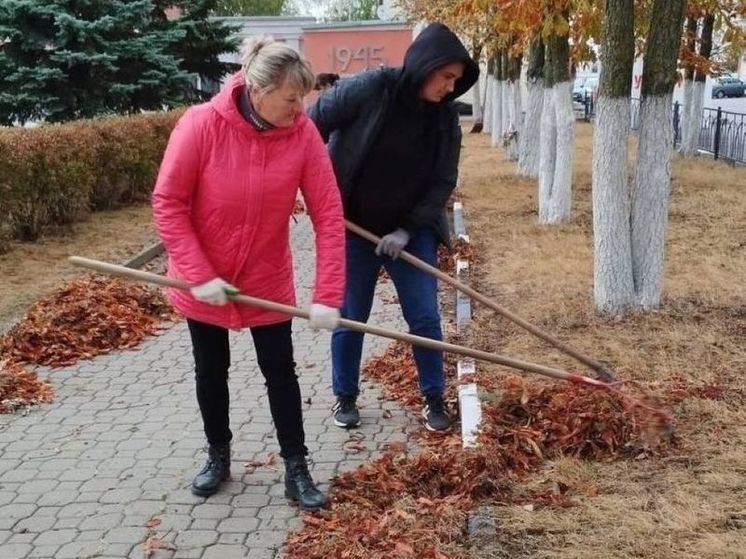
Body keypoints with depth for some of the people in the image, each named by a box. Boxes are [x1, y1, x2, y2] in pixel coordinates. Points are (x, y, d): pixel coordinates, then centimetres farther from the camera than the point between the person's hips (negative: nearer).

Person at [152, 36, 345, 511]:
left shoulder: (303, 133, -17)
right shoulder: (202, 124, -22)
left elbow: (329, 215, -17)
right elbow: (168, 203, -16)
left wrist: (328, 296, -22)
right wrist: (199, 275, -21)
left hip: (268, 280, 1)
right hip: (204, 281, -1)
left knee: (280, 373, 8)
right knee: (211, 372, 16)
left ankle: (297, 469, 23)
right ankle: (219, 455, 37)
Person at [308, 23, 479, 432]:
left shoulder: (445, 117, -6)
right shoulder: (367, 90, -17)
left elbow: (443, 182, -4)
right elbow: (310, 128, -8)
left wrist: (407, 229, -13)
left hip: (412, 232, 3)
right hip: (353, 228, -2)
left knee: (425, 317, 2)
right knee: (349, 317, 7)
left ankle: (434, 399, 19)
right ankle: (345, 397, 26)